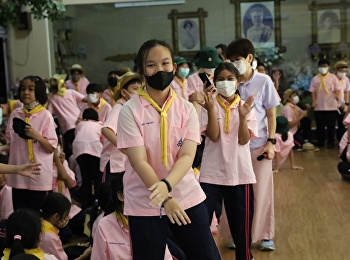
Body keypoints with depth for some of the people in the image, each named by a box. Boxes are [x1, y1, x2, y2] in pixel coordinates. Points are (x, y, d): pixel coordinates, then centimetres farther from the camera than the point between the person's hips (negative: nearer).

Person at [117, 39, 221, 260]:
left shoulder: (186, 109, 0)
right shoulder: (130, 110, -8)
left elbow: (187, 156, -10)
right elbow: (139, 161, -13)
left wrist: (166, 185, -28)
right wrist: (165, 199, -20)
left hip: (188, 198, 2)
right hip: (144, 204, -2)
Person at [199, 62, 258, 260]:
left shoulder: (246, 107, 2)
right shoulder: (211, 105, -1)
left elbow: (244, 140, -8)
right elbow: (213, 136, -13)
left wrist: (243, 116, -22)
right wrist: (211, 110, -23)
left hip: (239, 172, 1)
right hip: (212, 172, -1)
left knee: (241, 219, 10)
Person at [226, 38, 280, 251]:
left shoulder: (264, 81, -3)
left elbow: (271, 115, 0)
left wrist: (271, 142, -6)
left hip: (258, 145, -1)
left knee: (261, 191, 6)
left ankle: (266, 235, 19)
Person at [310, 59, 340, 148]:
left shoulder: (333, 77, 2)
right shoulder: (315, 78, 6)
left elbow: (337, 89, -2)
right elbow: (313, 91, 6)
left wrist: (337, 96, -22)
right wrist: (314, 101, -6)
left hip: (331, 106, -2)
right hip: (319, 107, 2)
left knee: (331, 125, 2)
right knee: (320, 125, 8)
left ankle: (330, 142, 9)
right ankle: (320, 142, 18)